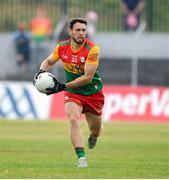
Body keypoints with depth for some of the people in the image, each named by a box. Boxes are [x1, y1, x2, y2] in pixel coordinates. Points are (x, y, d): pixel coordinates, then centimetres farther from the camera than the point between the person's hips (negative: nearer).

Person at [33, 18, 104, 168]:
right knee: (74, 119, -26)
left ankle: (93, 136, 52)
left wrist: (63, 86, -29)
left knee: (96, 130, 12)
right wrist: (41, 72, -11)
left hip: (93, 93, -1)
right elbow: (48, 62, 12)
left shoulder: (92, 50, -21)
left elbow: (88, 77, -25)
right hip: (73, 93, 1)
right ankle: (82, 158, -31)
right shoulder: (62, 47, -8)